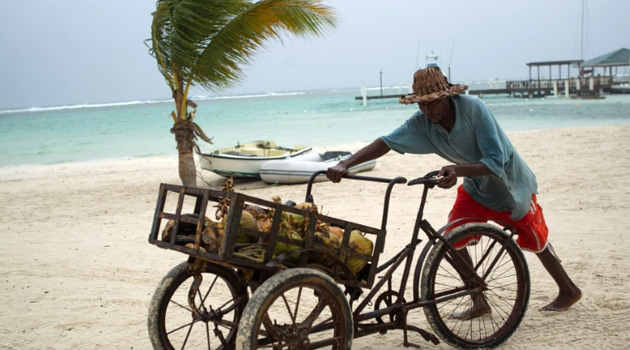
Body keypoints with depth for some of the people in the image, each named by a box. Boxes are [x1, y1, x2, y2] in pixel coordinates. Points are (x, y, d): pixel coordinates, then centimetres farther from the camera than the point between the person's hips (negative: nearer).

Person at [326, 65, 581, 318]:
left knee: (536, 242, 9)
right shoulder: (421, 123, -18)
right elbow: (386, 143, -23)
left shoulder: (473, 108, -32)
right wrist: (345, 164, -36)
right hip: (476, 186, 5)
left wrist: (458, 170, -51)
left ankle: (569, 291, 35)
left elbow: (496, 162, -34)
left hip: (509, 182, -5)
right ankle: (479, 302, 5)